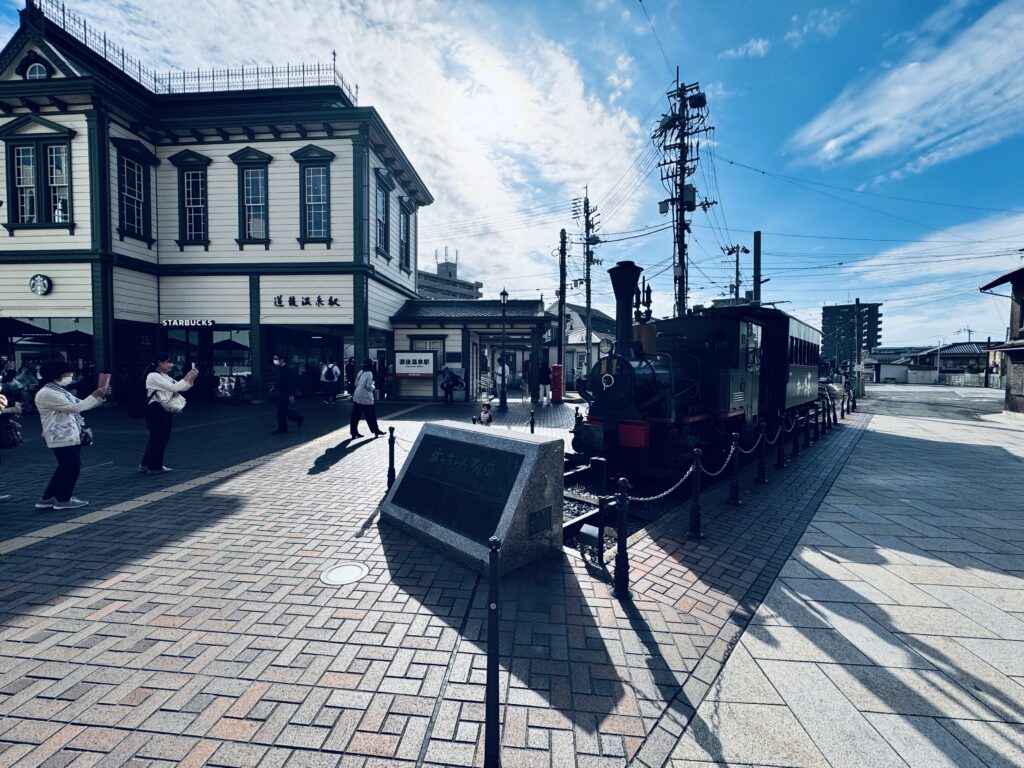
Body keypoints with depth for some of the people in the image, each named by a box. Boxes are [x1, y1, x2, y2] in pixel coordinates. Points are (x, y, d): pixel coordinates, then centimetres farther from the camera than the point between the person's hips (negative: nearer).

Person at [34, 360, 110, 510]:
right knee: (72, 467, -1)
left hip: (70, 436, 10)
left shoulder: (60, 391, 16)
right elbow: (75, 408, -23)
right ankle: (63, 500, 13)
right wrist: (95, 395, -16)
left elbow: (80, 405, 17)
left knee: (66, 467, 17)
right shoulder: (47, 394, -16)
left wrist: (101, 396, 3)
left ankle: (47, 498, 25)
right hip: (62, 438, -10)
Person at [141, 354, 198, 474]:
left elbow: (183, 388, 14)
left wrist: (192, 378, -1)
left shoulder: (165, 377, 16)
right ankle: (154, 466, 10)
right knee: (158, 438, -2)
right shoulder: (153, 376, -12)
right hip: (156, 410, -9)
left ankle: (146, 464, 25)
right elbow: (173, 387, -20)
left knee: (163, 438, 13)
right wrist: (187, 376, -15)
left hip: (166, 410, 9)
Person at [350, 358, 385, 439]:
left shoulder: (360, 372, 9)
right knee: (371, 415, 6)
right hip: (366, 398, -7)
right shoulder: (369, 374, -12)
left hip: (357, 397, 7)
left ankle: (354, 433, 11)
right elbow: (369, 386, -16)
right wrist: (373, 387, 3)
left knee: (355, 415, 8)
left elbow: (356, 383, 12)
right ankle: (376, 431, 17)